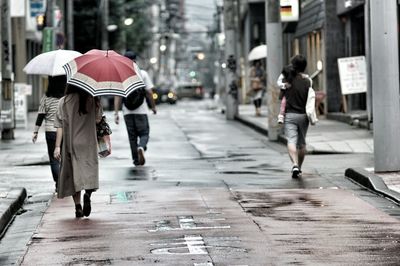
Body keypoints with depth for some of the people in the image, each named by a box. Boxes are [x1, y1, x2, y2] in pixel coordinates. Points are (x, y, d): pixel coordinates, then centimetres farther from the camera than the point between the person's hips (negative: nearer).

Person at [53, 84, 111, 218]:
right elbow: (98, 120, -5)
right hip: (89, 143, -1)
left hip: (70, 143, 1)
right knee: (89, 169, 5)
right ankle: (88, 193, -25)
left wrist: (57, 146, -4)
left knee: (73, 173, 9)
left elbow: (60, 125, -4)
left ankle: (78, 207, 4)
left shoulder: (64, 102, -1)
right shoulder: (92, 100, -2)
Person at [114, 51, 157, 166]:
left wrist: (116, 112, -3)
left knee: (132, 136, 12)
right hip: (141, 110, -2)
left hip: (127, 111, 2)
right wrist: (153, 107, 10)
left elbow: (117, 96, -3)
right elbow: (149, 93, -3)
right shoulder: (143, 74, -1)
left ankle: (136, 160, 15)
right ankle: (141, 148, -24)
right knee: (144, 133, 6)